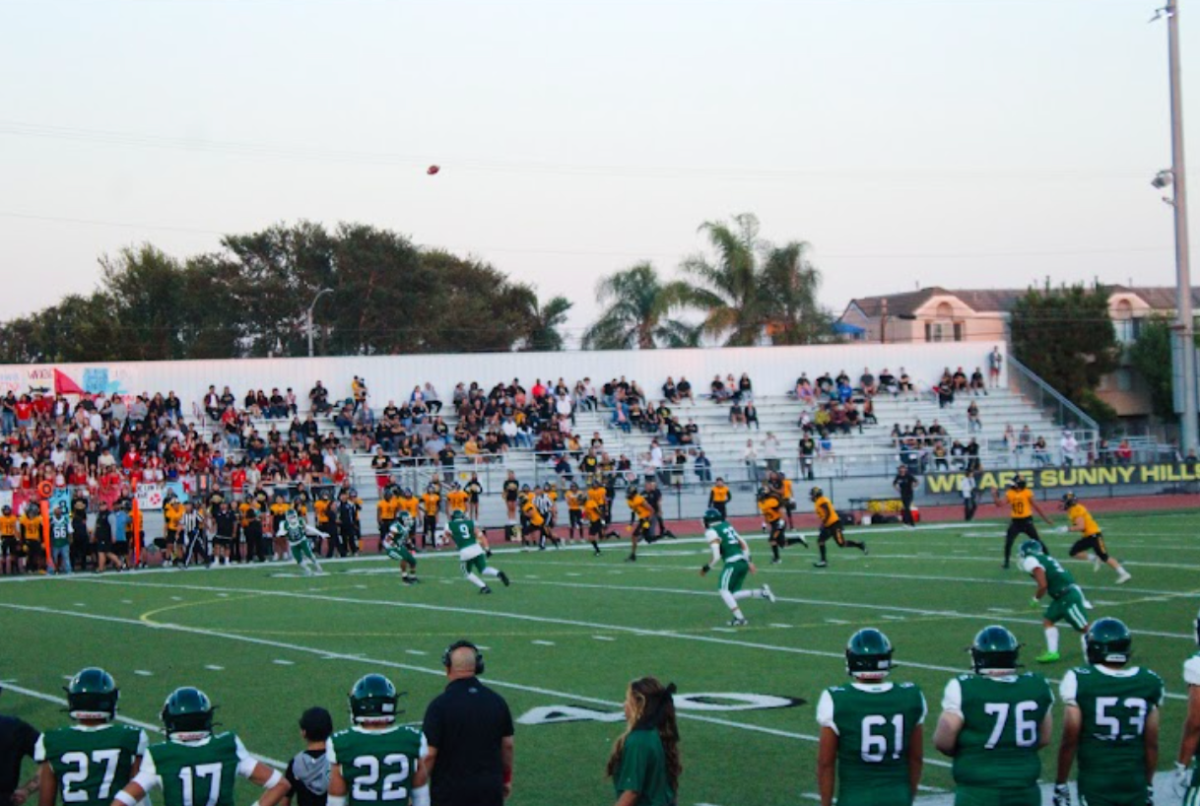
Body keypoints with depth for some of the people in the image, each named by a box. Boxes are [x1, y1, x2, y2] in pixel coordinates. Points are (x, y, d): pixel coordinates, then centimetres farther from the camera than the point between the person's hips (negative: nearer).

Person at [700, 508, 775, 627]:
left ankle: (740, 618, -10)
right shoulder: (728, 526, 19)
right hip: (743, 562, 8)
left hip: (732, 563, -8)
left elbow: (716, 556, -12)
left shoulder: (711, 532, -6)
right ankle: (761, 592, -2)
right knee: (733, 594, 12)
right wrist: (749, 562, 24)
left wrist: (707, 567, 3)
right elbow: (744, 544, 21)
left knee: (724, 591, 0)